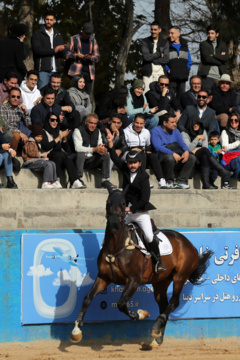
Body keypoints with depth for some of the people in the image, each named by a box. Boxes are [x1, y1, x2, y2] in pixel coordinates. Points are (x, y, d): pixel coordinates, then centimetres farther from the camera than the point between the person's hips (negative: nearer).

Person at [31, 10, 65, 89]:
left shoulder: (58, 34, 20)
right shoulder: (37, 34, 5)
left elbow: (63, 54, 14)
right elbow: (37, 50, -10)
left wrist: (61, 50, -11)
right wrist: (53, 50, -11)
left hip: (55, 70, 4)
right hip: (42, 69, -4)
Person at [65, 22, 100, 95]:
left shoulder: (93, 41, 17)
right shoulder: (73, 39, 8)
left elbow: (97, 57, 15)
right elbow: (67, 54, 5)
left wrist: (91, 57, -7)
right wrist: (76, 55, -14)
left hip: (88, 72, 3)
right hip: (76, 72, -3)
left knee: (87, 94, -2)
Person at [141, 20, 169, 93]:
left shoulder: (164, 43, 10)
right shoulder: (145, 42, 6)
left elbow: (166, 59, -1)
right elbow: (146, 56, -8)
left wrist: (152, 59, -6)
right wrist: (159, 54, -3)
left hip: (160, 73, 1)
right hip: (148, 73, -1)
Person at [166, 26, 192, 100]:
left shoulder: (184, 46, 13)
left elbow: (189, 60, 19)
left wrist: (187, 70, 5)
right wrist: (167, 70, -7)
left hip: (183, 77, 3)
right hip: (172, 77, -3)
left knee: (181, 96, 4)